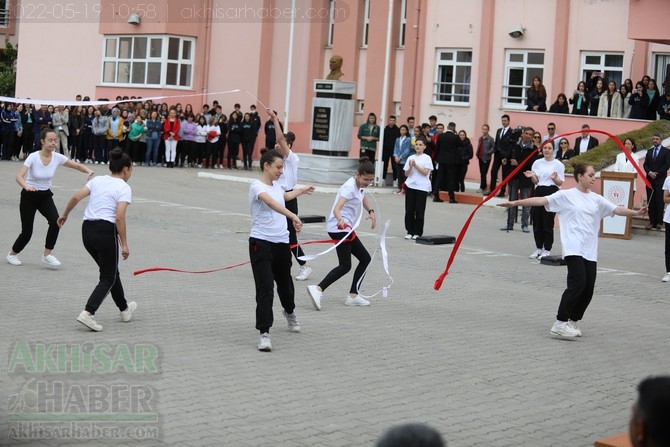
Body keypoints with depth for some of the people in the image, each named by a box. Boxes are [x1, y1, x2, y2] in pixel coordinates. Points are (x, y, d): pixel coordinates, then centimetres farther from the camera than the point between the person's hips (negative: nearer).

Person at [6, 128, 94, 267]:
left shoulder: (57, 157, -10)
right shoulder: (33, 157, -22)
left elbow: (77, 165, -4)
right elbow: (19, 176, -32)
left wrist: (88, 171, -26)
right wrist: (26, 186, -53)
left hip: (45, 195, 4)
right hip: (29, 195, -4)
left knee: (56, 221, -23)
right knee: (27, 232, -2)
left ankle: (47, 255, -8)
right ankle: (12, 254, 28)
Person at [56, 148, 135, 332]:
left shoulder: (97, 180, 11)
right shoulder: (124, 188, -6)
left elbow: (76, 197, 2)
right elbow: (119, 218, -15)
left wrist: (65, 214, 18)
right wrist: (124, 244, -11)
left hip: (87, 230, 7)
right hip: (106, 231, -7)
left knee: (111, 272, 23)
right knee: (108, 278, 4)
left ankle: (125, 309, 37)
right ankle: (88, 313, -15)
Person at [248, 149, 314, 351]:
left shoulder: (276, 186, 14)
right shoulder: (257, 186, -11)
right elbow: (271, 202, -33)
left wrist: (302, 190, 58)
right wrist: (293, 216, -46)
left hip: (281, 243, 8)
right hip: (261, 243, -7)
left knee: (285, 283, 21)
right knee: (265, 288, -15)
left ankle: (289, 312, 51)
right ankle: (264, 333, -12)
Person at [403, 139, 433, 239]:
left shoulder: (427, 158, -1)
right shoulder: (411, 158, 10)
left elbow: (425, 172, -10)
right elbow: (406, 174, 9)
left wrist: (415, 165, -15)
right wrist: (410, 167, -10)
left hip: (422, 187, -3)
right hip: (410, 186, 4)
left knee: (419, 211, -1)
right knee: (409, 210, 2)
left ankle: (417, 232, 7)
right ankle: (410, 231, 10)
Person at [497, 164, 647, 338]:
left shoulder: (596, 199, 14)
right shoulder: (566, 195, 0)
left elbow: (616, 209, 10)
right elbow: (541, 200, -7)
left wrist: (636, 212, -6)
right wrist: (516, 203, -15)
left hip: (590, 251, 6)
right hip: (573, 249, -6)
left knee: (588, 288, 1)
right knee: (578, 282, -19)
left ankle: (573, 321, 19)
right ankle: (560, 323, -13)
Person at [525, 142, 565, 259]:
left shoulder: (558, 164, 0)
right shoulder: (537, 163, 10)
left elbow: (560, 183, 0)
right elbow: (535, 181, 12)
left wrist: (555, 178, -21)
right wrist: (532, 176, -9)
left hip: (551, 192, -4)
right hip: (539, 192, 4)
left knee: (548, 222, -4)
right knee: (537, 221, 5)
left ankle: (547, 250, 3)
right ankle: (538, 248, 17)